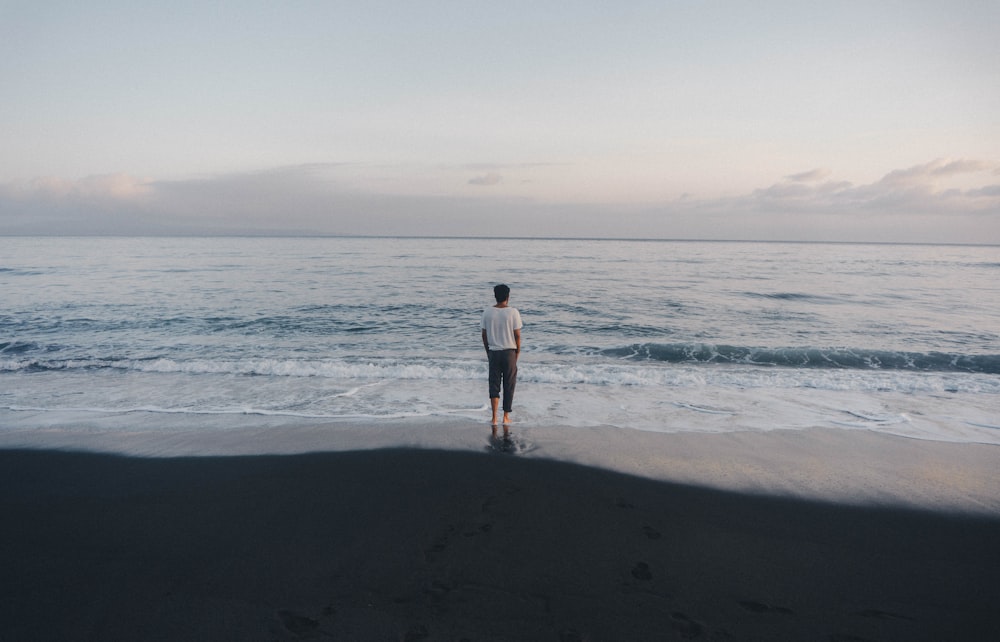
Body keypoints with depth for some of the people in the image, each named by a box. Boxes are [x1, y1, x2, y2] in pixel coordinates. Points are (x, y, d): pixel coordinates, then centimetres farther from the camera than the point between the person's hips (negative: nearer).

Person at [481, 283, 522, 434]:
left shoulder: (487, 312, -3)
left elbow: (484, 335, 2)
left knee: (494, 385, 8)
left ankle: (494, 418, -1)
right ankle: (506, 417, 17)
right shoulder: (513, 312, -9)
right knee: (509, 386, 10)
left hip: (494, 353, 1)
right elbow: (517, 335, -6)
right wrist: (517, 352, 8)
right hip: (509, 352, -1)